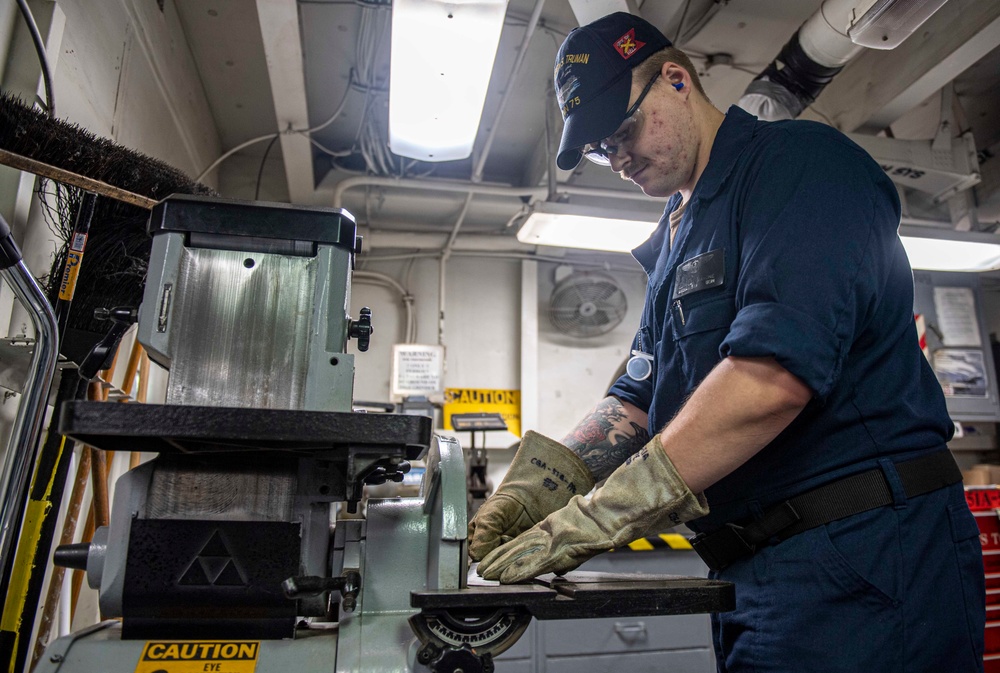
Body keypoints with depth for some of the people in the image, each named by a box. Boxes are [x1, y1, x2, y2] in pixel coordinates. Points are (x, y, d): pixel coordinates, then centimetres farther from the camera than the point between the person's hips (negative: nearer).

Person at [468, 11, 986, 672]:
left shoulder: (801, 160, -11)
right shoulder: (677, 238, 15)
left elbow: (773, 374, -27)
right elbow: (642, 395, 11)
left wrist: (595, 516, -25)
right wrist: (545, 480, -5)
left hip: (862, 554, -7)